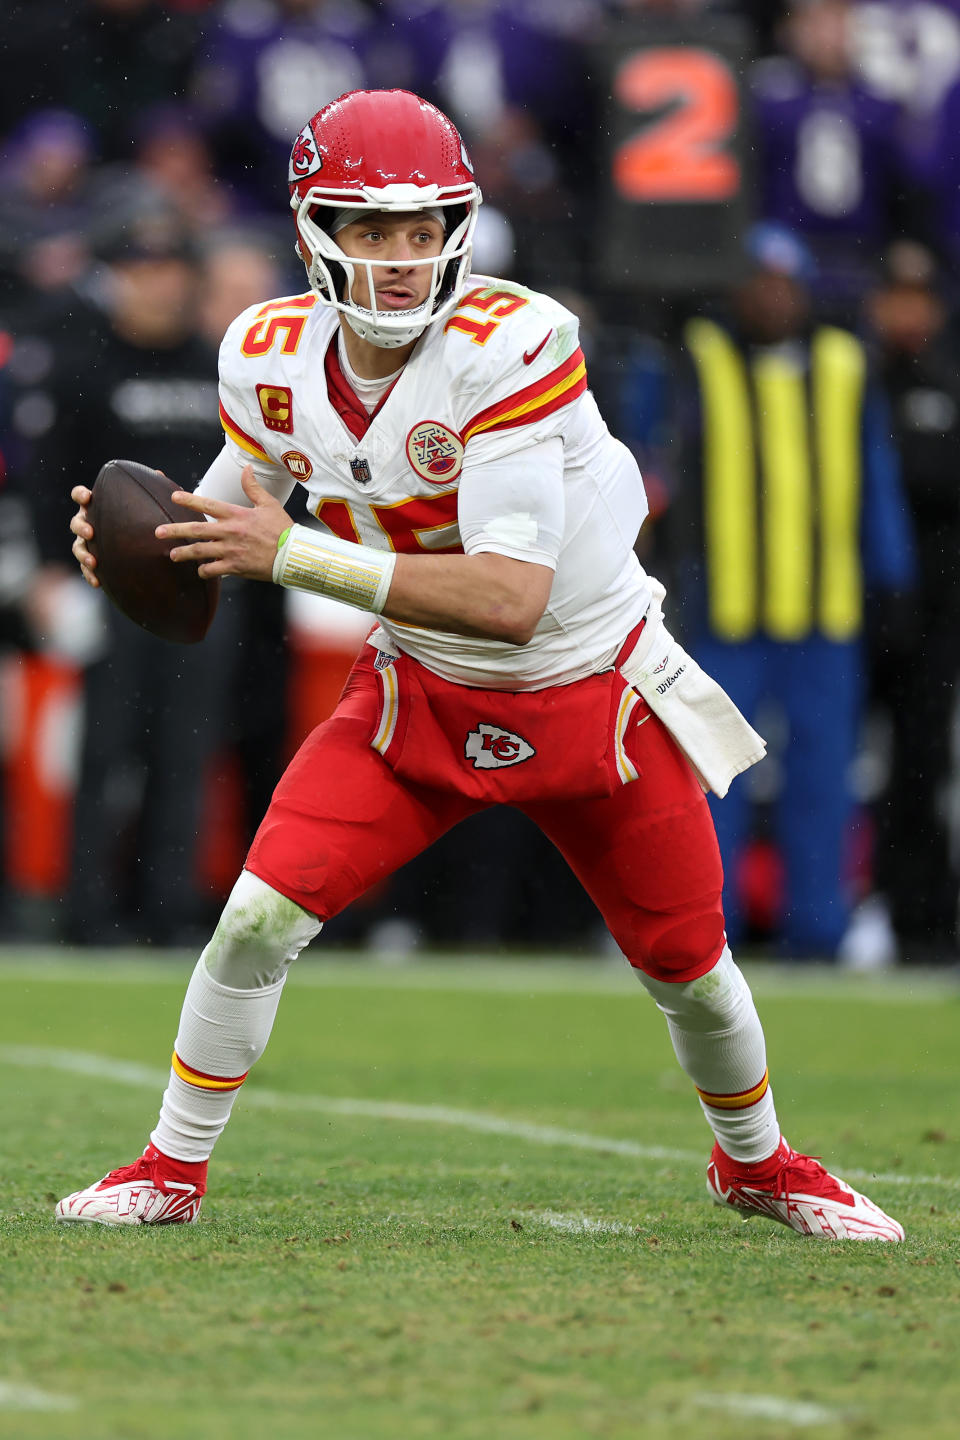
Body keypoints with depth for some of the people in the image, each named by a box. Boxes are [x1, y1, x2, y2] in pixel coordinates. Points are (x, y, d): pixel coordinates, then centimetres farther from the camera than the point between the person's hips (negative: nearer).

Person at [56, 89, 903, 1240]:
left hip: (594, 695, -3)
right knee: (259, 916, -13)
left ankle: (755, 1163, 40)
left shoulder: (511, 346, -30)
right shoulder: (274, 358, -13)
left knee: (689, 969, 10)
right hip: (419, 699, 3)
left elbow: (511, 599, -36)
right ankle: (172, 1169, 7)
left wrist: (295, 555, -40)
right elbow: (223, 531, 4)